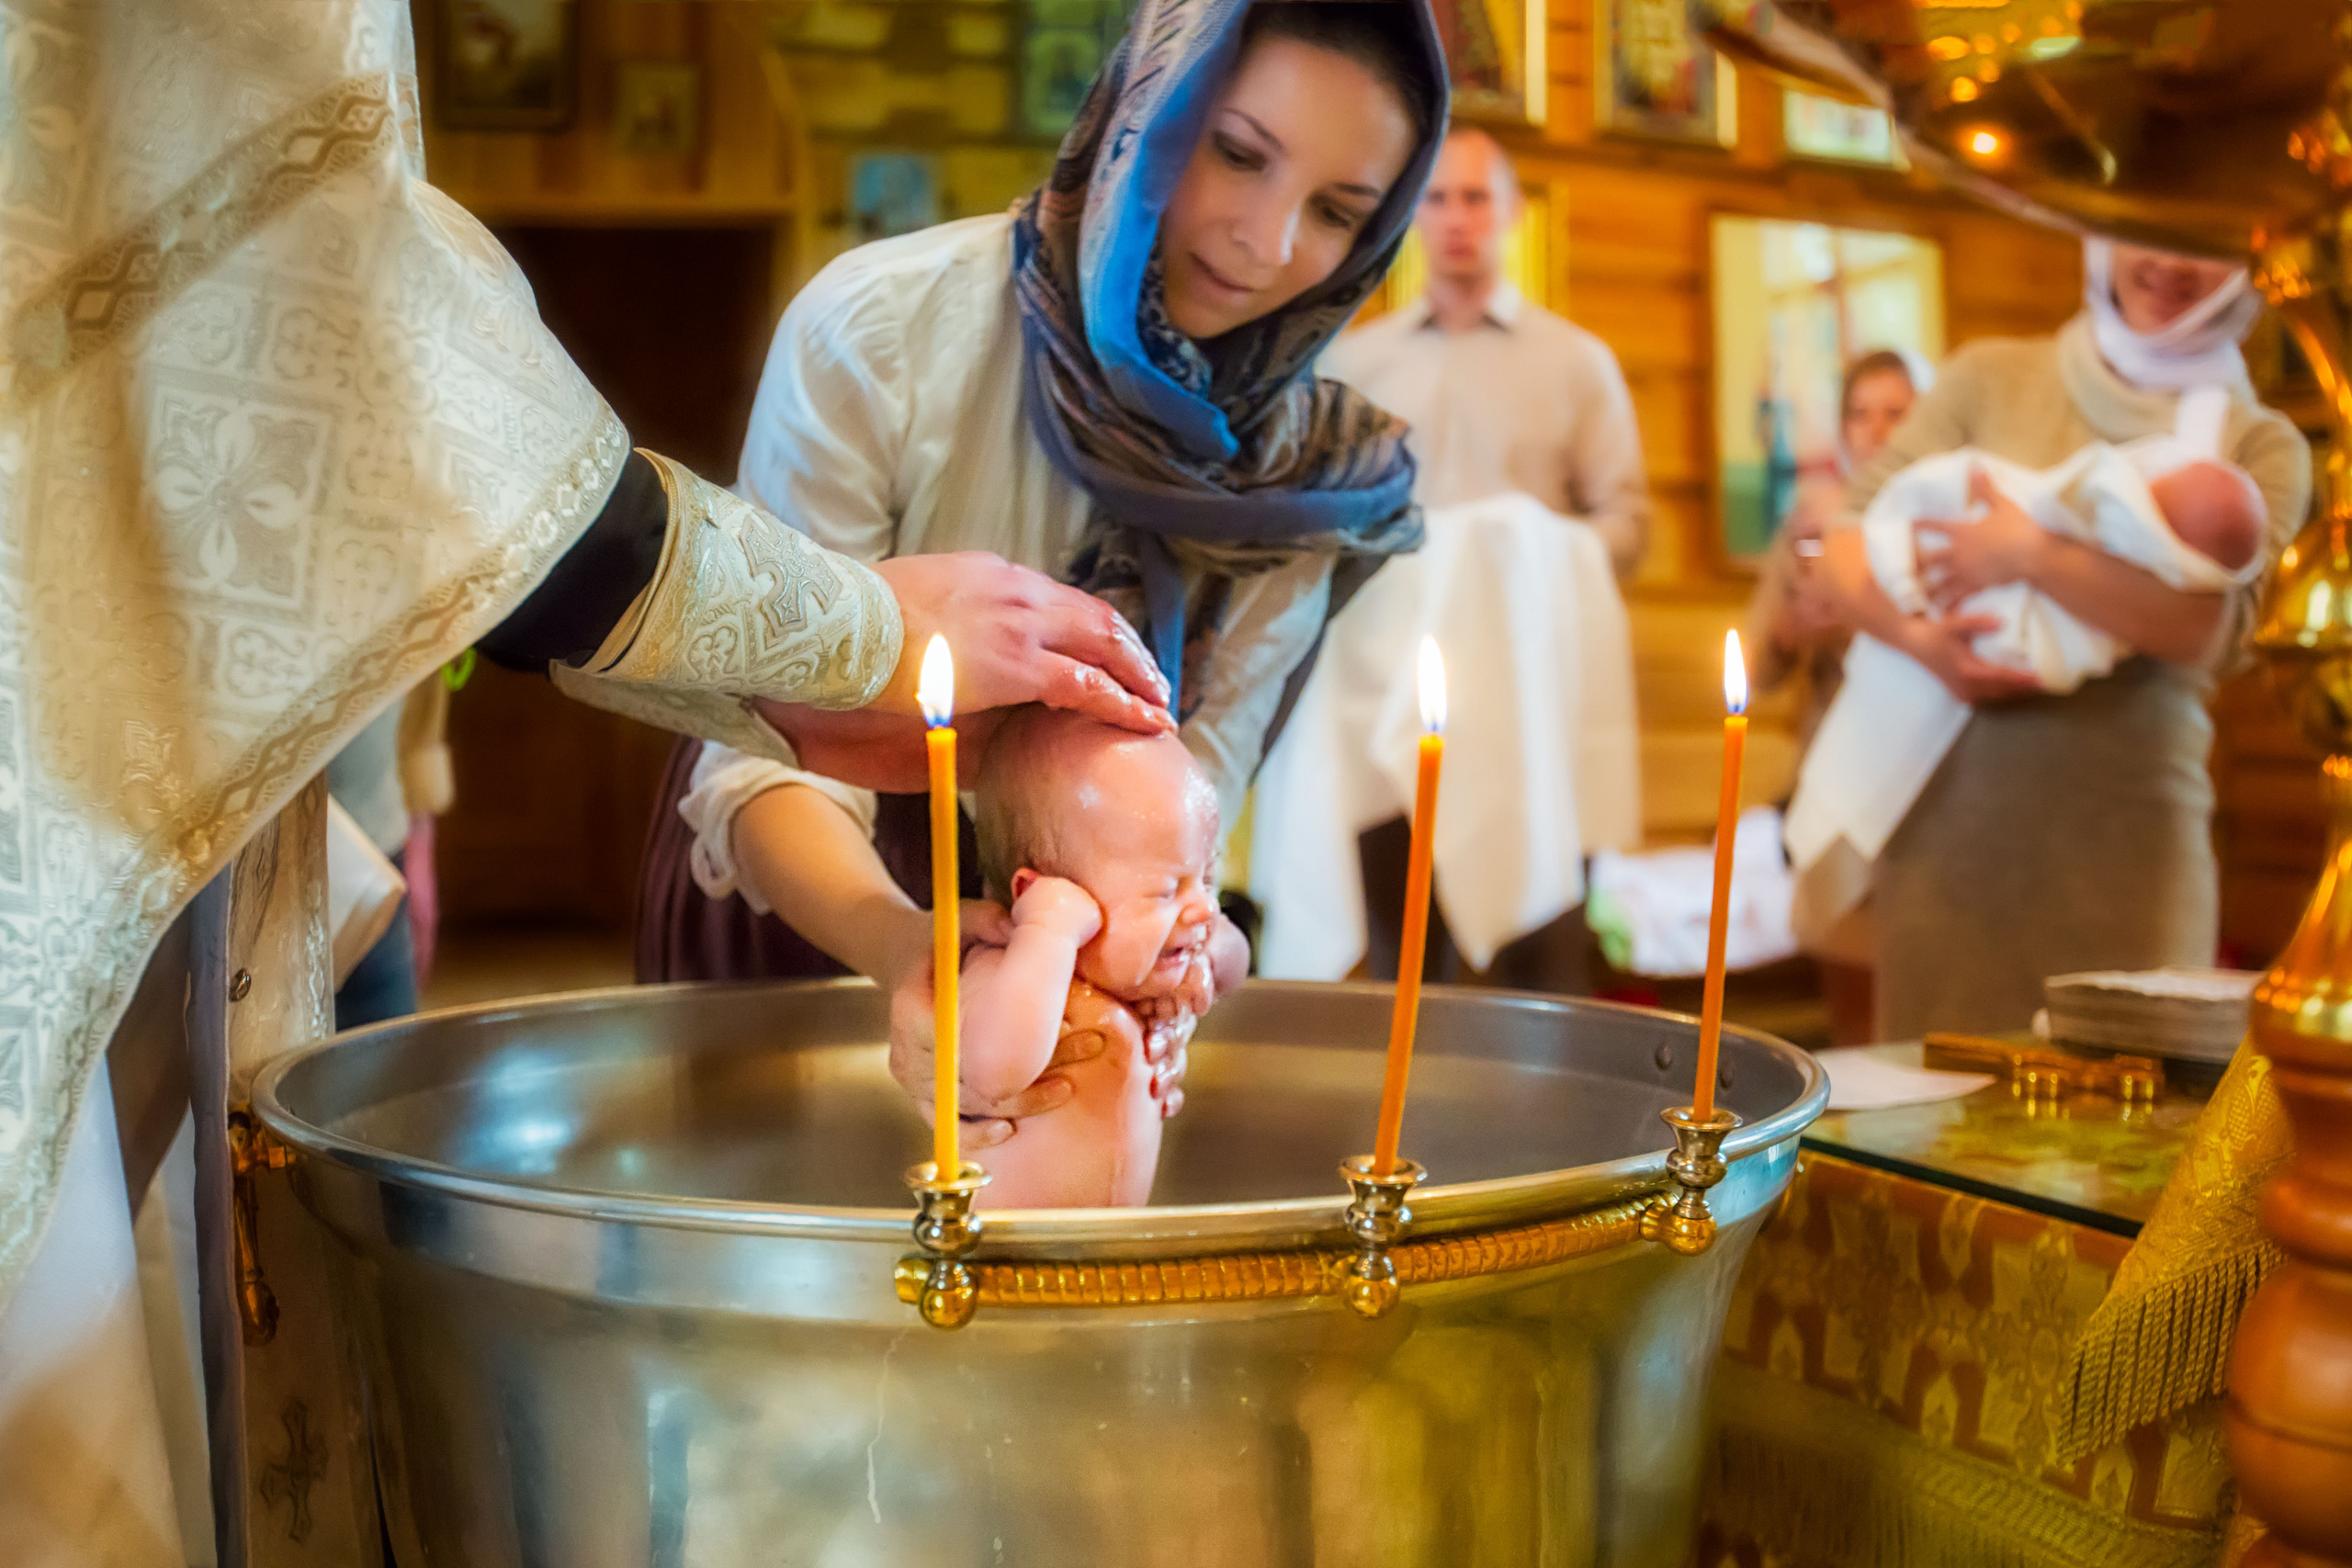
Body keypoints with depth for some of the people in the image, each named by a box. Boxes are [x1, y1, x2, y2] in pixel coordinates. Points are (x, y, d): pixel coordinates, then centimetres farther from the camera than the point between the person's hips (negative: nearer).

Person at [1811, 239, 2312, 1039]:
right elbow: (1848, 537, 4)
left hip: (2125, 841, 0)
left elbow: (2206, 627, -9)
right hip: (1949, 815, 1)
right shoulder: (1991, 379, 10)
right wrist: (1917, 636, -14)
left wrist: (2030, 552, -16)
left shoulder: (2261, 447, 8)